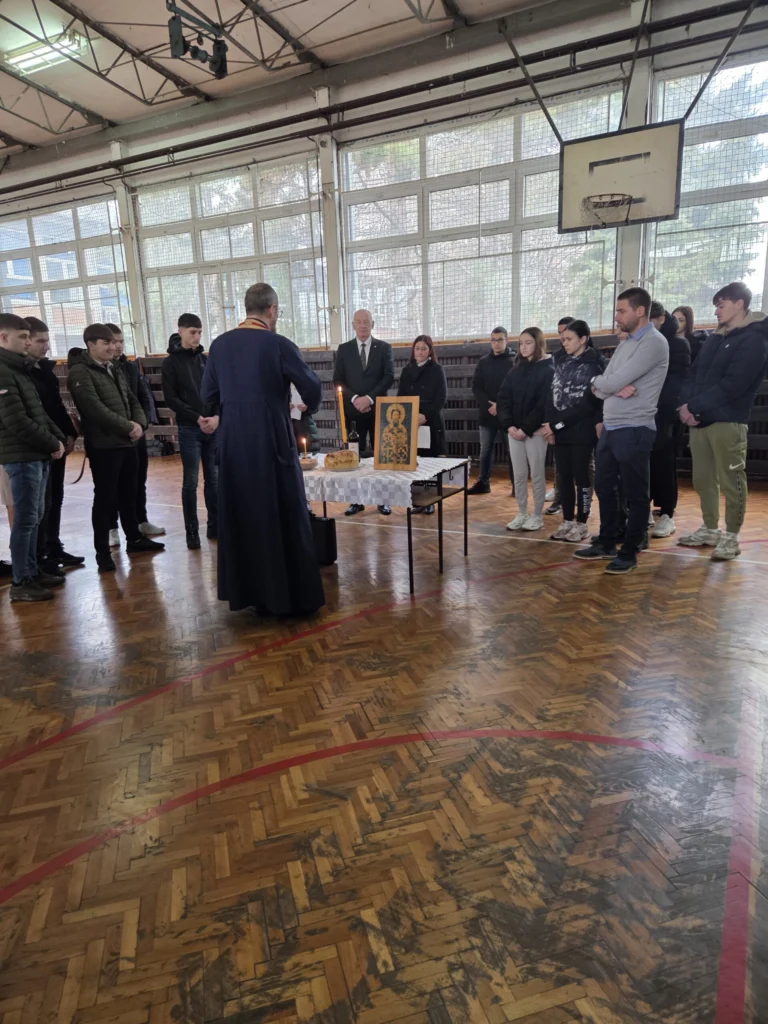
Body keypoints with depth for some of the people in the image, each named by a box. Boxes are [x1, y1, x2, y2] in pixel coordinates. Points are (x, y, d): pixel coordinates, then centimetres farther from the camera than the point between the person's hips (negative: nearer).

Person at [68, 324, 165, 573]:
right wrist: (128, 426, -16)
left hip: (127, 442, 8)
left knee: (128, 493, 16)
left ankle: (134, 538, 30)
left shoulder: (114, 370, 17)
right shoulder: (80, 373, -9)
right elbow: (95, 408, -19)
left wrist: (139, 423, -4)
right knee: (105, 497, -2)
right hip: (103, 445, -7)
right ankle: (102, 551, 7)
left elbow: (132, 400, 16)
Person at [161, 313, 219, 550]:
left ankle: (214, 525, 18)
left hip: (213, 427, 4)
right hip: (189, 429, -4)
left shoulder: (205, 359, 11)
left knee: (213, 479, 8)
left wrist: (216, 417, -10)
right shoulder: (171, 363, 0)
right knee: (191, 481, -1)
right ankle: (192, 532, 7)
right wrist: (197, 418, -15)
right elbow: (171, 399, -6)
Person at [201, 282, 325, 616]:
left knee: (241, 514, 13)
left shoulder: (219, 344, 4)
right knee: (284, 515, 5)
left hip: (233, 441, 5)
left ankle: (250, 592, 21)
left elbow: (207, 395, 7)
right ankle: (292, 595, 13)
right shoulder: (278, 344, -9)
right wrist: (309, 406, 15)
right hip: (271, 439, -4)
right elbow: (311, 387, -8)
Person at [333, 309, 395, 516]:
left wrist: (369, 398, -13)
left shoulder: (384, 348, 6)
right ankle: (356, 500, 7)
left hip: (377, 409, -1)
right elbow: (338, 380, 3)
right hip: (353, 410, 1)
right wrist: (355, 398, -12)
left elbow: (389, 377, -3)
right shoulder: (343, 349, 9)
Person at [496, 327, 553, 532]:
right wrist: (508, 425, -8)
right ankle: (521, 514, 18)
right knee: (519, 475, 9)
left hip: (535, 431, -5)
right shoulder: (515, 371, 12)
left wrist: (526, 428, -16)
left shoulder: (547, 370, -4)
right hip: (514, 431, 5)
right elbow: (503, 399, 7)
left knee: (537, 475, 3)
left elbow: (545, 404, -12)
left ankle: (537, 516, 13)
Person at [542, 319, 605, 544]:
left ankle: (581, 524, 8)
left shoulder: (594, 365, -5)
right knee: (564, 476, 7)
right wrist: (550, 425, -3)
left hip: (582, 431, -6)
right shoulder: (561, 364, 14)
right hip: (561, 431, 6)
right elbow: (553, 396, 11)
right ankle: (567, 521, 16)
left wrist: (557, 424, -14)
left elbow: (587, 404, -12)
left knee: (581, 476, 0)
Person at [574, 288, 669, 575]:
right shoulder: (624, 344, 16)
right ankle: (606, 543, 28)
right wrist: (615, 388, -13)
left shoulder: (654, 343, -12)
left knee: (635, 494, 2)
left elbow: (612, 382, -20)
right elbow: (600, 388, 9)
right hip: (609, 429, 9)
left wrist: (600, 383, 2)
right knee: (604, 488, 15)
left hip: (633, 431, -9)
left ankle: (629, 552, 12)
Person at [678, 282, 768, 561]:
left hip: (728, 422, -7)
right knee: (703, 480, 11)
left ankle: (731, 537, 8)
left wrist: (694, 406, -14)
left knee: (731, 481, -1)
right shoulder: (713, 340, 19)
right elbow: (693, 375, 13)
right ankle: (710, 530, 24)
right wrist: (686, 405, -6)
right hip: (699, 421, 7)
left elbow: (731, 386, -16)